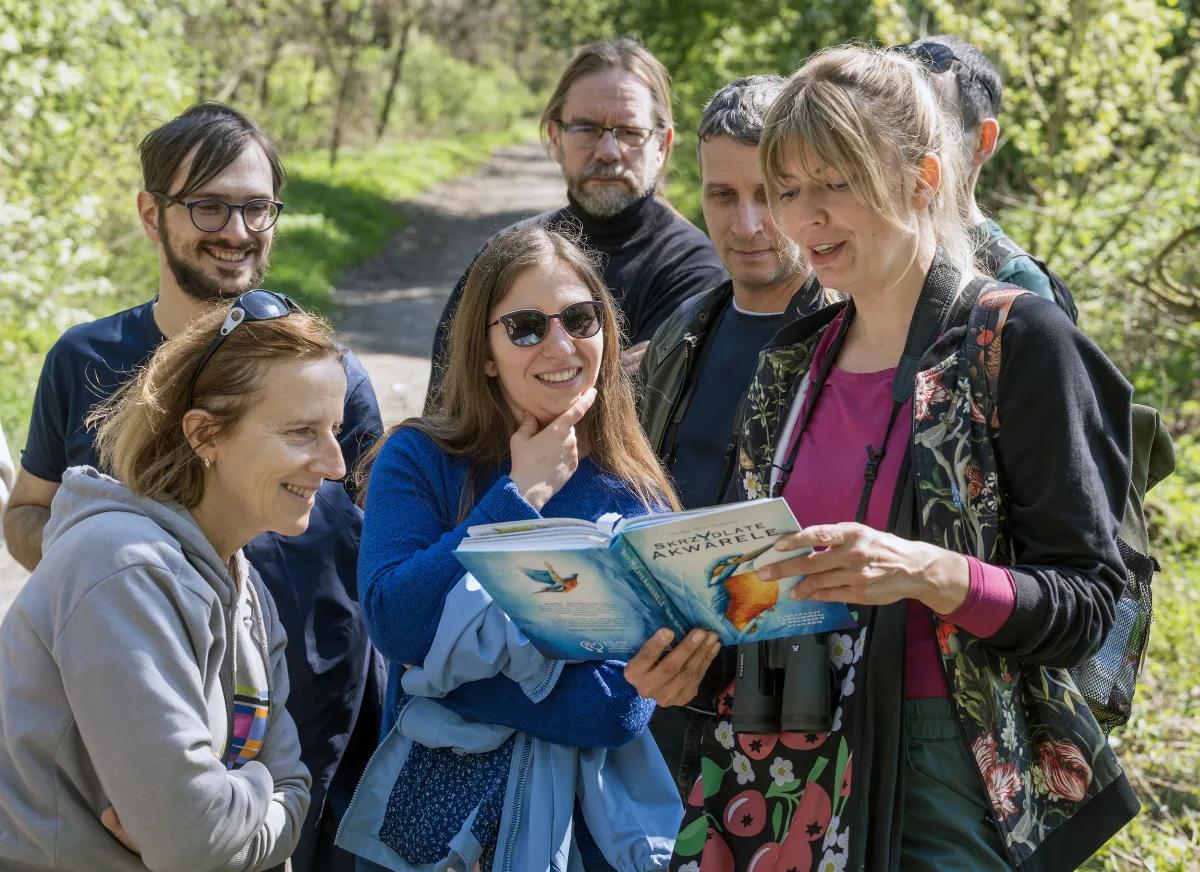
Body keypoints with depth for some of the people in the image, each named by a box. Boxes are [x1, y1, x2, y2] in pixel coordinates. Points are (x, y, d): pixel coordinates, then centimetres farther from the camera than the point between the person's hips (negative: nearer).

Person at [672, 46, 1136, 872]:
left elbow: (1087, 602, -11)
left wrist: (929, 572, -27)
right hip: (777, 775, 6)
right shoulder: (792, 361, 11)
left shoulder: (1016, 339, -8)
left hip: (943, 788, -5)